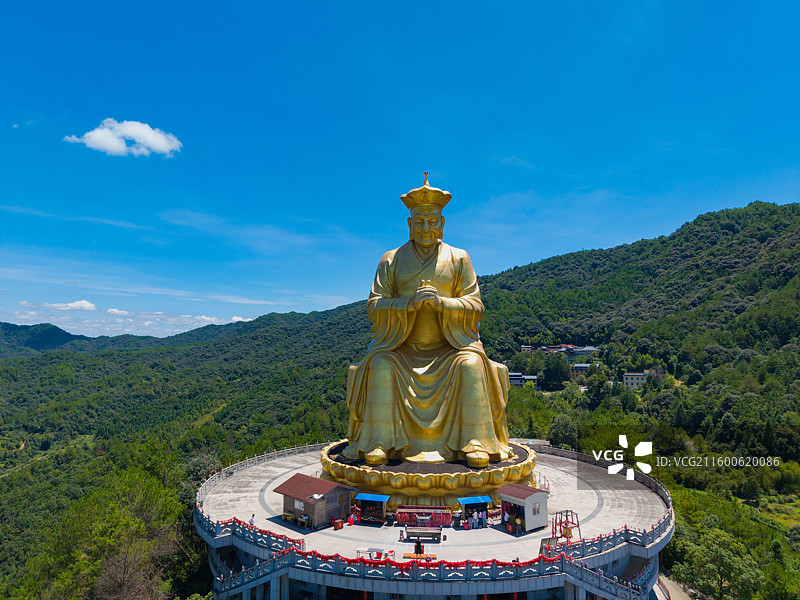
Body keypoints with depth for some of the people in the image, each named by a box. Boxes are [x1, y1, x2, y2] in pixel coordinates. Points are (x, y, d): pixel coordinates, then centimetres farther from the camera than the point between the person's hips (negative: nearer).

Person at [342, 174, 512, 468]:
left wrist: (441, 301, -17)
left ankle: (474, 443, -22)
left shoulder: (458, 259, 9)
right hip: (401, 346, 1)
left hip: (448, 346, 0)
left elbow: (475, 306, 3)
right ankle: (378, 443, -21)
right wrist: (409, 303, -18)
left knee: (471, 364, -29)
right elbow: (374, 306, 1)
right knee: (381, 365, -29)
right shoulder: (391, 260, 8)